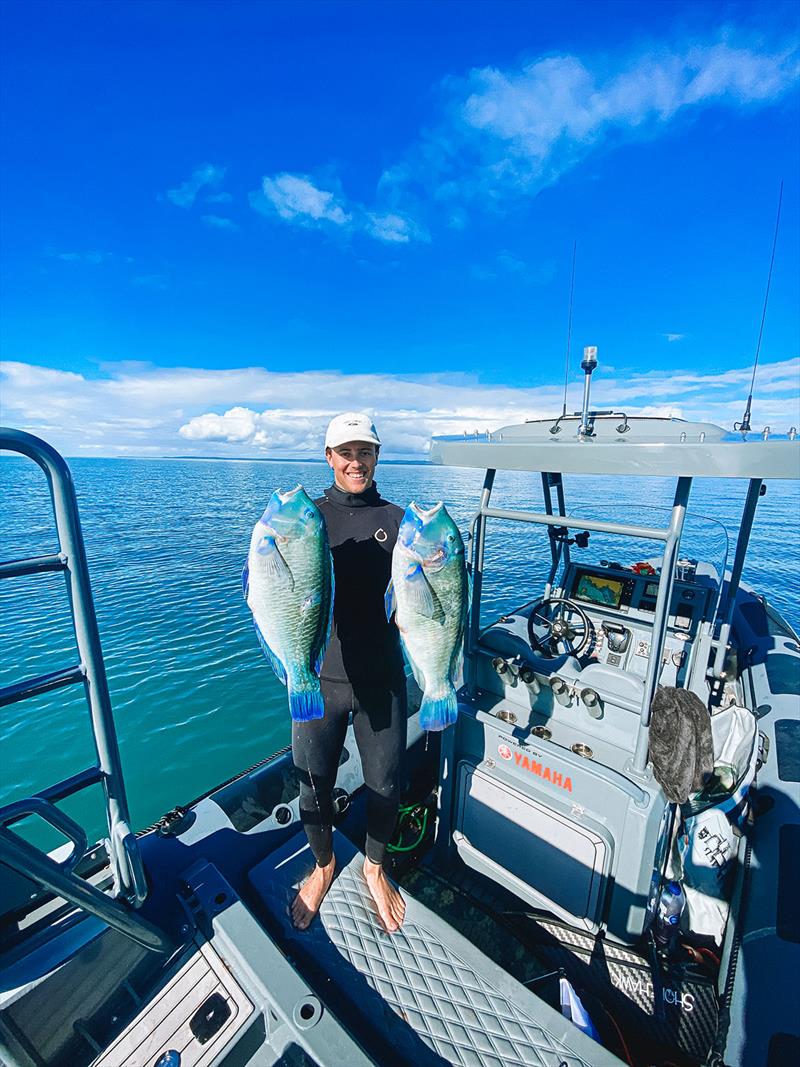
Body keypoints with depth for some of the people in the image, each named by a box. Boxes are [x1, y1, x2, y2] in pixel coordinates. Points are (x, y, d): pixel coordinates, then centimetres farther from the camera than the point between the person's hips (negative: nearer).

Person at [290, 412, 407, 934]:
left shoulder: (397, 520, 0)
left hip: (382, 679, 1)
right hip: (318, 677, 0)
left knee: (384, 786, 17)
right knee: (314, 787, 17)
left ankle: (375, 868, 49)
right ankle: (324, 864, 51)